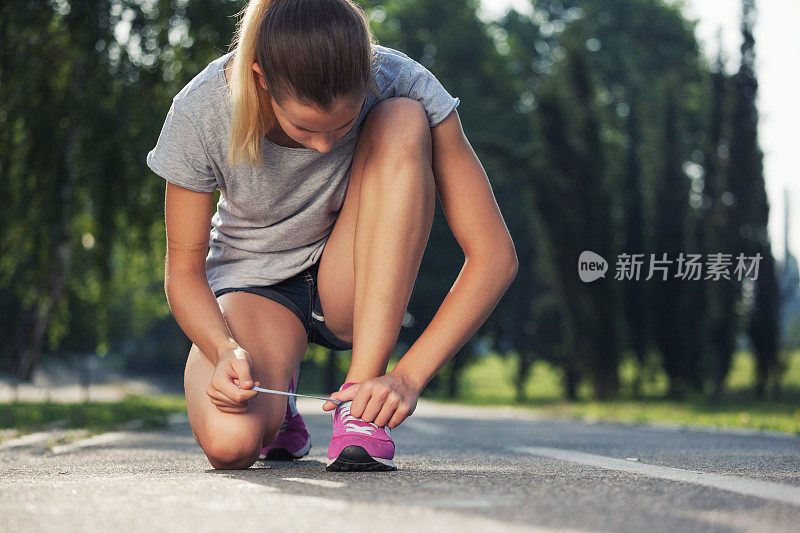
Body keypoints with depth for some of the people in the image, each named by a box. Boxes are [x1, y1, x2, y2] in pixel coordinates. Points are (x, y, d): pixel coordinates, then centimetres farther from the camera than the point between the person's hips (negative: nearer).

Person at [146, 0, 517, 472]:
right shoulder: (199, 114, -25)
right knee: (229, 444, -34)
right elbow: (184, 271, -12)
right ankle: (277, 396, 8)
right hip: (254, 283, -1)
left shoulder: (404, 86, -26)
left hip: (356, 285, 1)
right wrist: (226, 350, -33)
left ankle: (360, 404, -26)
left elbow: (494, 256, -25)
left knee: (404, 123, -30)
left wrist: (408, 377, -35)